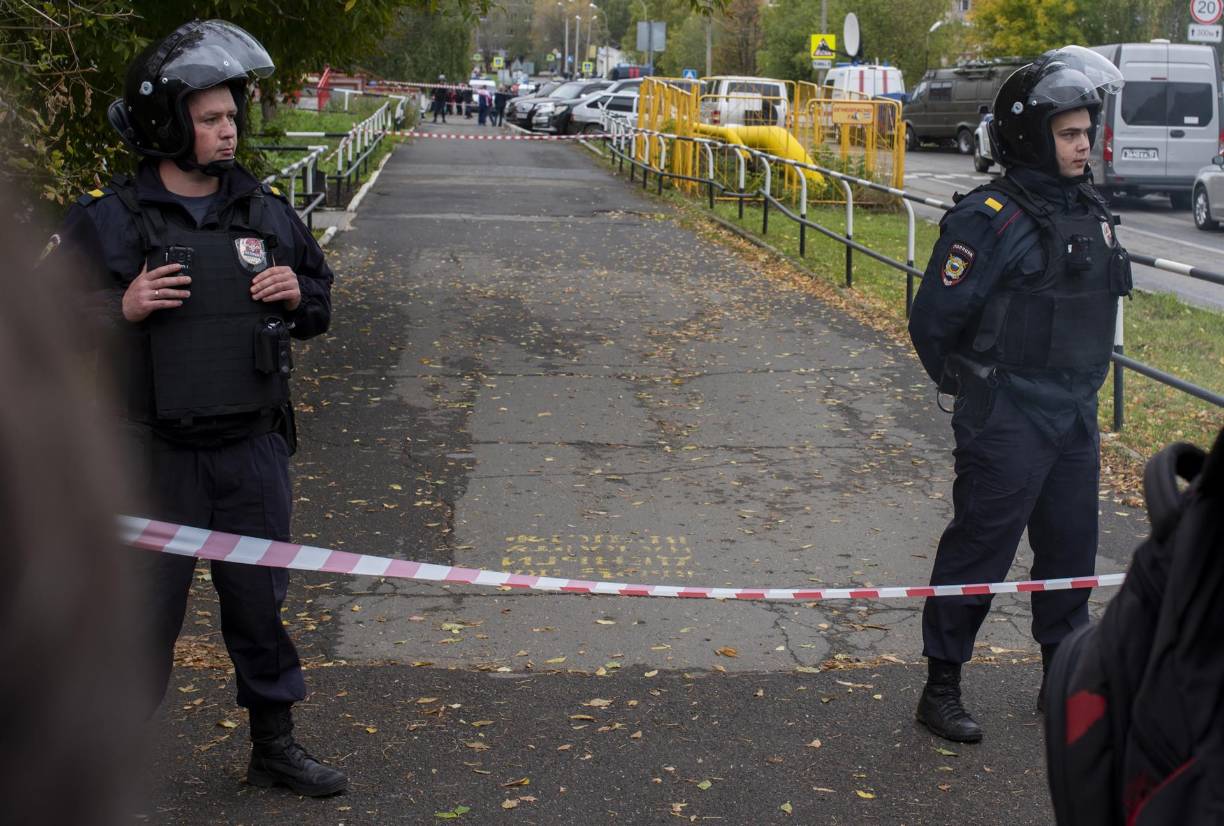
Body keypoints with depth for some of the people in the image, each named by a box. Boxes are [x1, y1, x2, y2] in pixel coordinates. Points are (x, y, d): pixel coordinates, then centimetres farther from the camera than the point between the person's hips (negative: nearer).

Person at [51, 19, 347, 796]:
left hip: (253, 446, 4)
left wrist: (298, 295, -6)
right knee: (146, 609, 6)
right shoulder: (108, 219, -7)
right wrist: (120, 309, -21)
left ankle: (276, 744, 31)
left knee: (261, 598, 14)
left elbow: (321, 301, 17)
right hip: (156, 455, -3)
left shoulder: (266, 209, 6)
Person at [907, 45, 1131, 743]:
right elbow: (932, 320, -15)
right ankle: (942, 690, 13)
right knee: (979, 554, 0)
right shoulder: (991, 219, -17)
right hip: (1007, 425, -7)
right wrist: (971, 387, -2)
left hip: (1076, 419, 8)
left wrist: (1080, 389, 18)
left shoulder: (1091, 209, 8)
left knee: (1072, 551, 16)